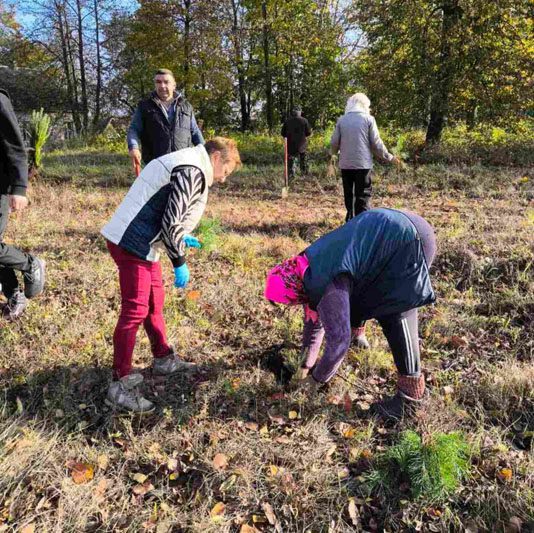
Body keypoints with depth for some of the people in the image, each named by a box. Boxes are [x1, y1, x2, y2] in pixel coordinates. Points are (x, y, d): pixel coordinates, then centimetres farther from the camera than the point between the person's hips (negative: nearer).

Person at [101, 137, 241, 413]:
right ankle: (120, 386, 2)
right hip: (131, 243, -11)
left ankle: (163, 359, 36)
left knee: (154, 301, 20)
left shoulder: (184, 163, 18)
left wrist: (181, 238, 24)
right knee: (135, 311, -7)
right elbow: (171, 221, -20)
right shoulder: (193, 171, -14)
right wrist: (180, 262, -11)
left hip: (138, 242, 11)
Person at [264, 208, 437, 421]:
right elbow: (314, 319, 13)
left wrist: (316, 378, -4)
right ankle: (356, 328, 46)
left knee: (394, 315, -12)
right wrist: (305, 365, 17)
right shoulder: (305, 268, 3)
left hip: (408, 239, -10)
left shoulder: (327, 286, -26)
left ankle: (411, 391, -5)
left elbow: (339, 341, -21)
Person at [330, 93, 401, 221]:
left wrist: (333, 153, 29)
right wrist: (389, 158, 9)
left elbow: (334, 142, 7)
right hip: (363, 164, -3)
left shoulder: (342, 120, 5)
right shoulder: (369, 119, -1)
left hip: (345, 164, 3)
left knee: (348, 194, 14)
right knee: (363, 195, 1)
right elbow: (376, 143, -3)